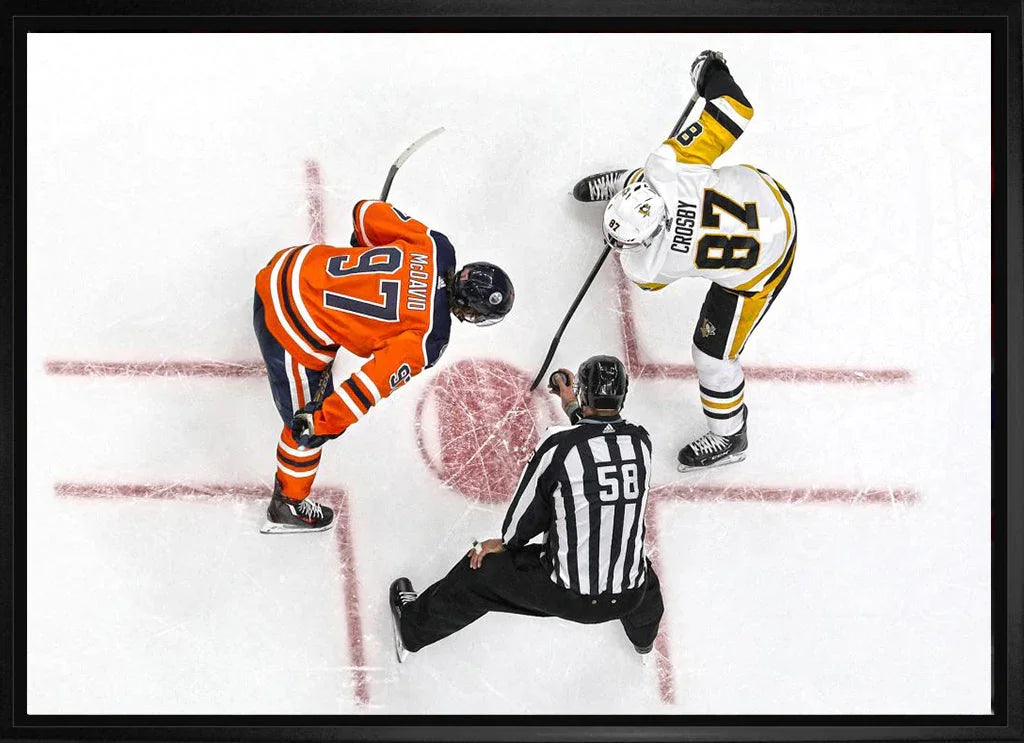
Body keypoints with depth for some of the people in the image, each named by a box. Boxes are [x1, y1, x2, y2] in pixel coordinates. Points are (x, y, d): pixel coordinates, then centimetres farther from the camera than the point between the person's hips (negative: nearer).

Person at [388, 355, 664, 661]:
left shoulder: (559, 443, -17)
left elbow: (528, 508, -4)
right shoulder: (641, 441, -6)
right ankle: (644, 631, 65)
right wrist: (573, 406, 23)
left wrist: (506, 542, 15)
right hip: (629, 596, 4)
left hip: (566, 594, -4)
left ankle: (412, 626, 39)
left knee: (481, 568, 19)